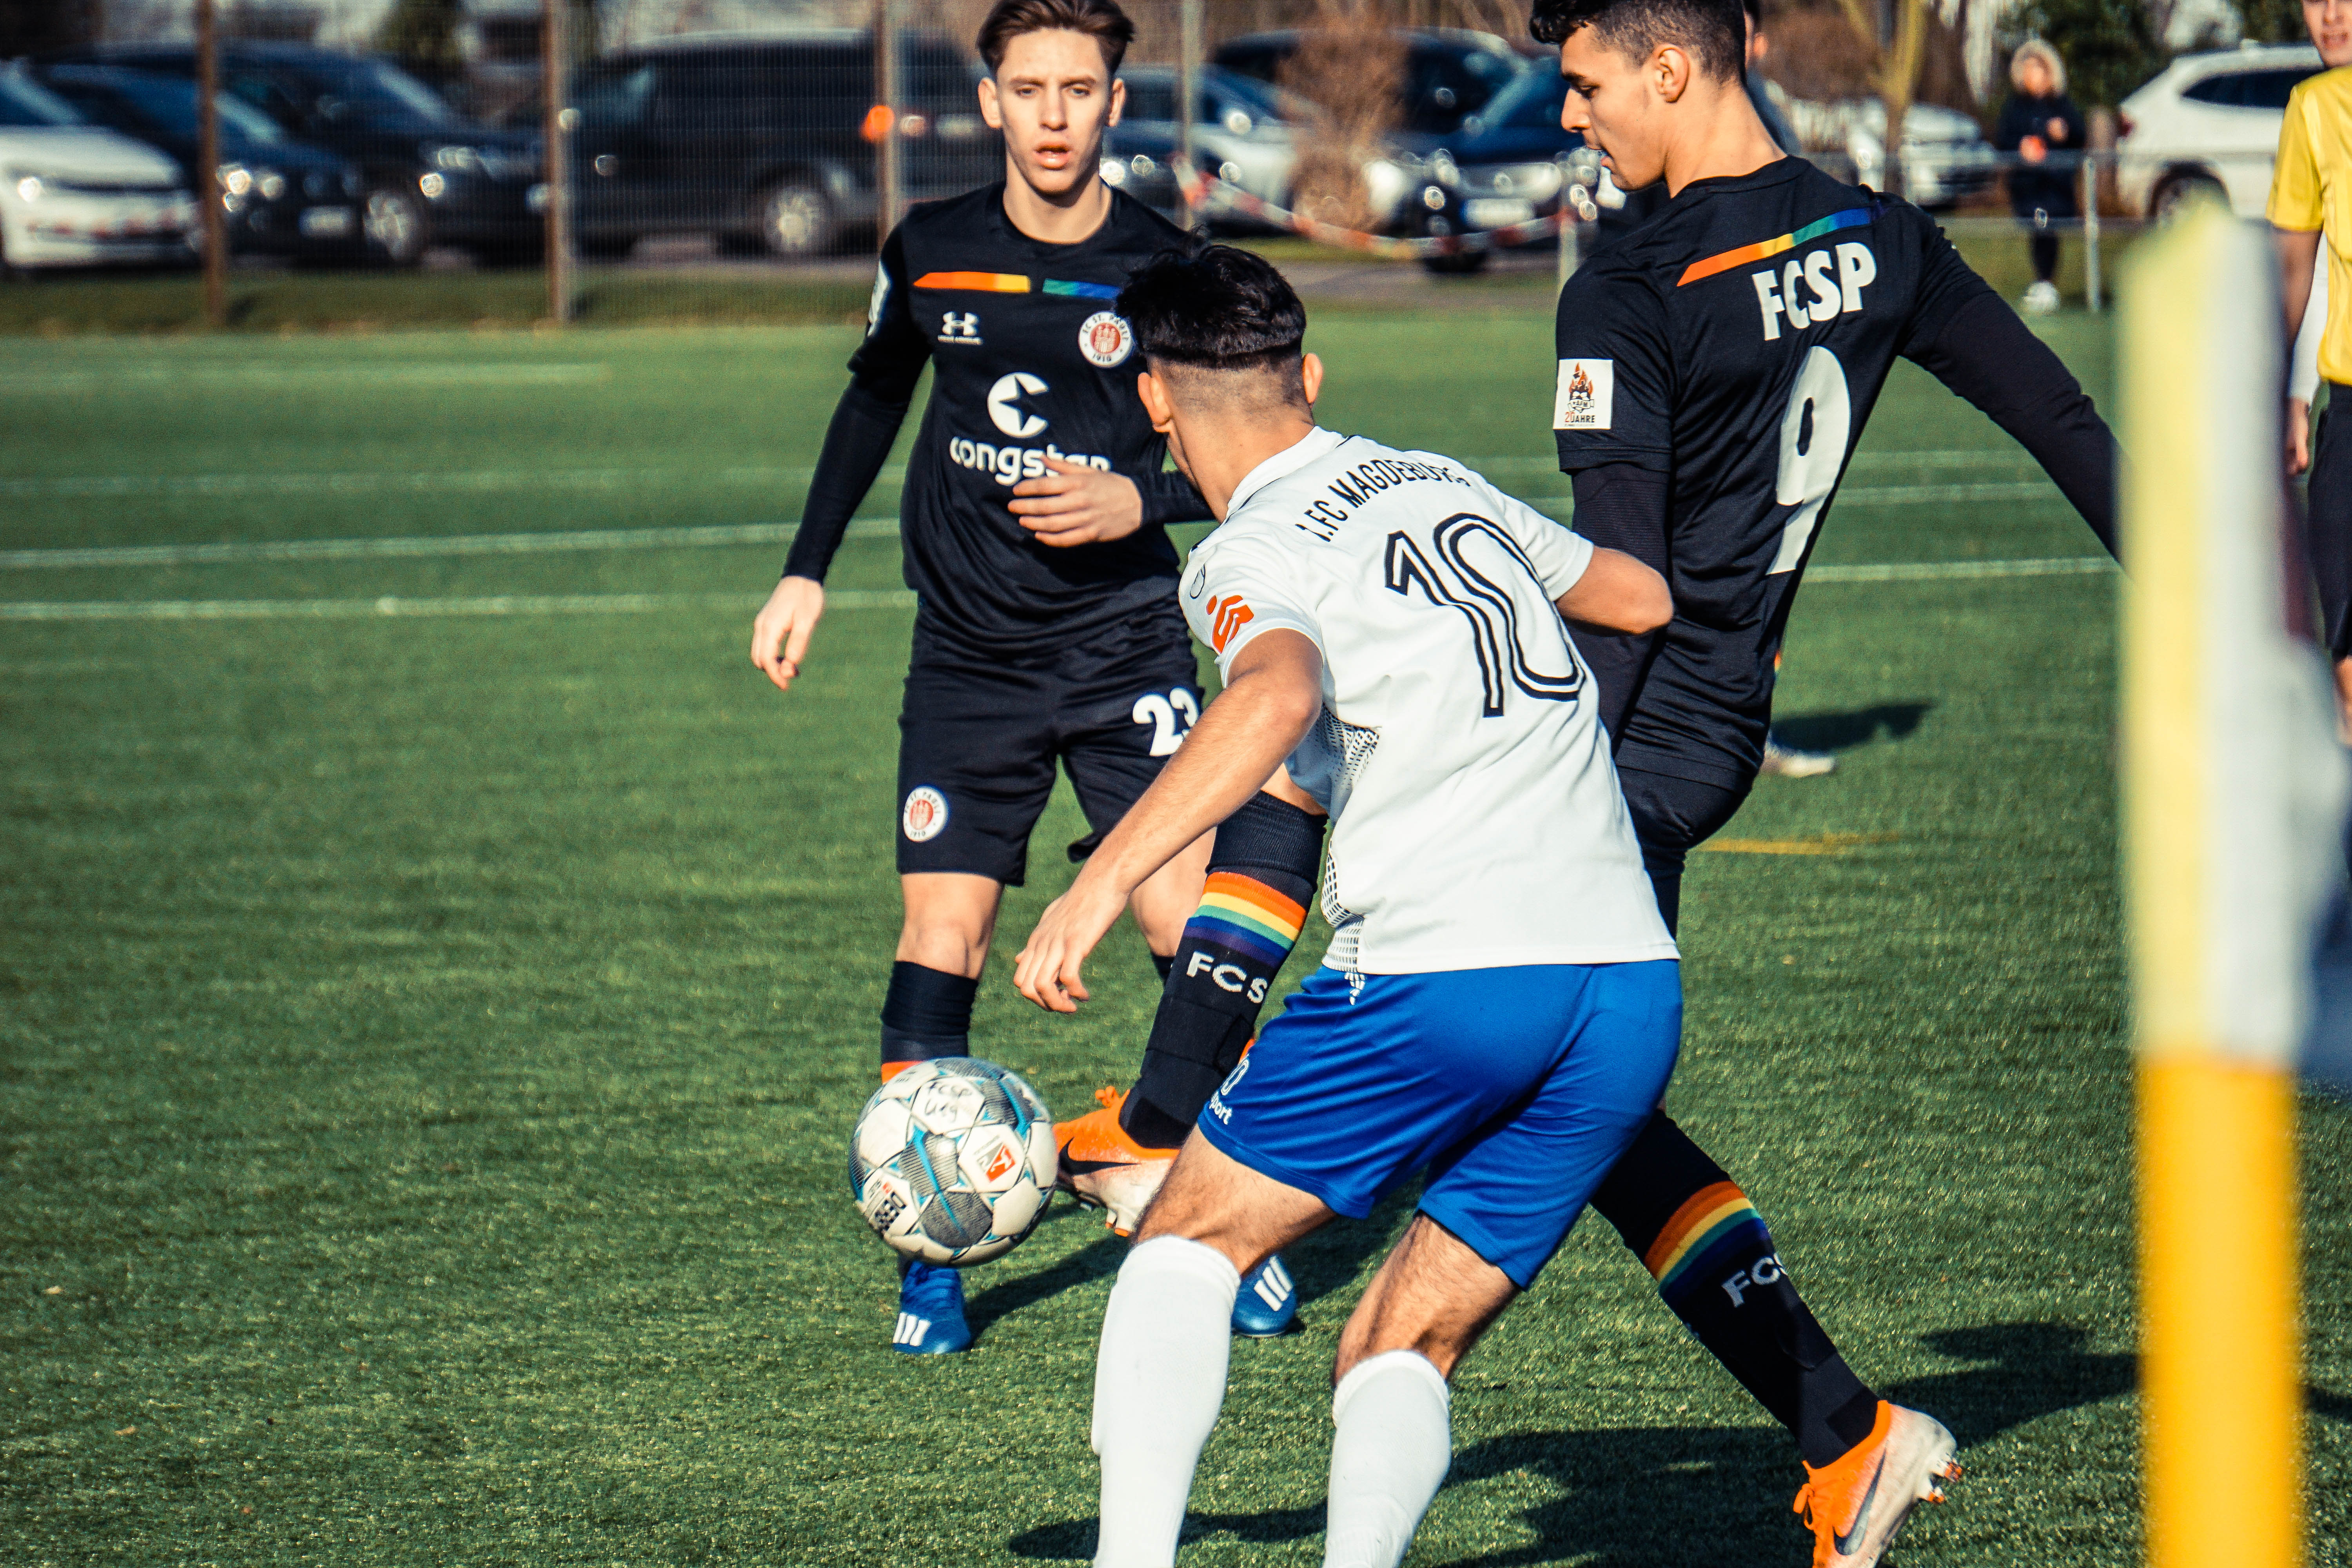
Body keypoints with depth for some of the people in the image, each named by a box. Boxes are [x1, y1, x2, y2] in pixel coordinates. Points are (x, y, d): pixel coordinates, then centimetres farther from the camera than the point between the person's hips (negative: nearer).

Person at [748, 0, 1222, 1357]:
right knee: (940, 935, -6)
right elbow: (878, 394, 19)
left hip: (1129, 644, -2)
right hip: (971, 652, 2)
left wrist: (1141, 503, -17)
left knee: (1193, 927, -9)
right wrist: (807, 572, 15)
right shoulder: (932, 251, 1)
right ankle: (931, 1259, 4)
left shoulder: (1165, 268, -6)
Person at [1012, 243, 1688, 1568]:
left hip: (1444, 975, -6)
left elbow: (1278, 695, -25)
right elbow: (1644, 597, 35)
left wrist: (1103, 882, -28)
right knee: (1402, 1355, 13)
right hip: (1633, 978, 6)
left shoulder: (1252, 557, -1)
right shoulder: (1448, 486, 19)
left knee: (1192, 1243, 13)